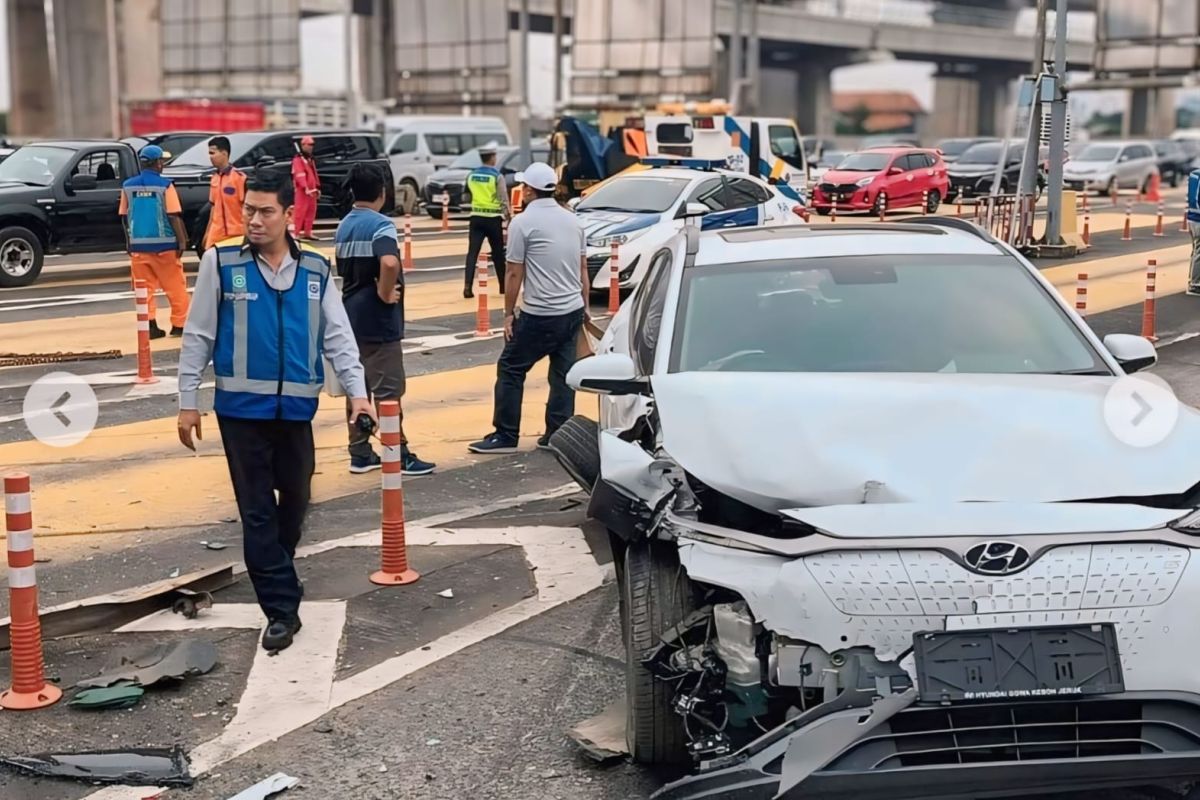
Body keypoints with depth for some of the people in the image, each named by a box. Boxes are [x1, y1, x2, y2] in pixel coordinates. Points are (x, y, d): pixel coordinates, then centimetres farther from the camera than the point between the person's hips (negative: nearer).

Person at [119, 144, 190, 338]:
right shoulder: (165, 185, -10)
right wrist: (182, 241, -5)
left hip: (138, 245, 4)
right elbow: (174, 216, -12)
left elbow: (124, 217, 8)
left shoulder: (128, 186, 3)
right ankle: (178, 324, 10)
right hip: (163, 244, -4)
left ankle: (150, 325, 5)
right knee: (175, 287, 7)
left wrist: (129, 242, 18)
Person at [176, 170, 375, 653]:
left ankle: (274, 573, 39)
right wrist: (188, 401, -2)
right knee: (257, 509, -1)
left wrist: (356, 390, -7)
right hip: (242, 407, -3)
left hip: (296, 406, 3)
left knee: (295, 499, 15)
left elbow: (337, 335, 5)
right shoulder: (221, 262, -4)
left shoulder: (315, 268, 3)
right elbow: (198, 335, -1)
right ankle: (282, 606, 5)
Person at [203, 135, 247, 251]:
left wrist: (246, 233, -15)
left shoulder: (239, 177, -11)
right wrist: (208, 232, 16)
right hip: (216, 234, 6)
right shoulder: (214, 178, 10)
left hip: (236, 233, -6)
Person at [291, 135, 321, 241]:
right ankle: (297, 233, -10)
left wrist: (317, 188, 18)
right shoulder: (298, 159, -10)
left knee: (311, 211, 11)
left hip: (311, 190, 9)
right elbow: (300, 175, -21)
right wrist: (305, 188, -31)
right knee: (301, 211, -11)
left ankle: (307, 232, 18)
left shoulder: (311, 159, 21)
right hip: (302, 190, -9)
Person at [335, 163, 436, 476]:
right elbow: (390, 263, -33)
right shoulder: (380, 225, -15)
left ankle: (360, 453, 16)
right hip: (378, 319, -8)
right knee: (387, 390, -3)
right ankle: (398, 455, 2)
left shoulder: (343, 227, 11)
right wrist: (386, 293, -19)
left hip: (351, 315, 8)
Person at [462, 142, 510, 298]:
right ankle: (503, 285, 22)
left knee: (472, 252, -3)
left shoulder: (471, 175, 6)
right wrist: (508, 215, 0)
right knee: (498, 253, 10)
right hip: (493, 218, -3)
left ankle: (468, 286, -15)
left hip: (476, 217, 3)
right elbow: (504, 199, -11)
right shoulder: (497, 176, -9)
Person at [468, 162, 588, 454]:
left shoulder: (523, 222, -9)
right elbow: (583, 269, 14)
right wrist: (585, 305, 22)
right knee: (562, 373, 11)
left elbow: (514, 273, -9)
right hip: (573, 311, 7)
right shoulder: (572, 220, 10)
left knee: (510, 369, 4)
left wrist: (509, 313, -1)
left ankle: (505, 436, 5)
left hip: (540, 315, -7)